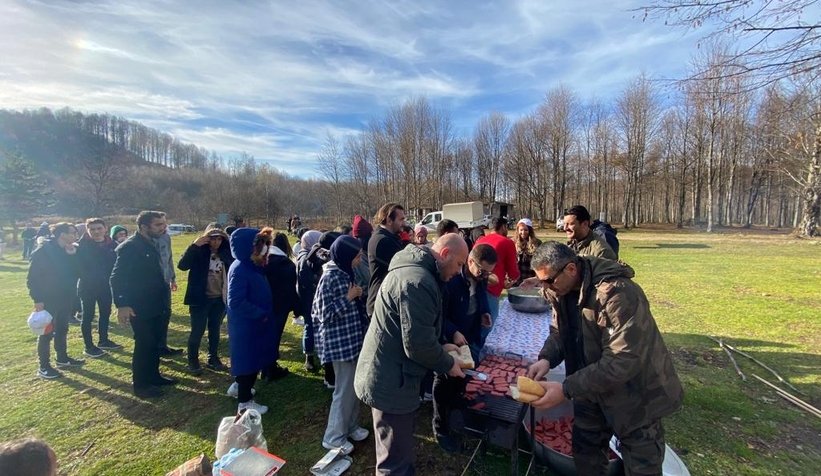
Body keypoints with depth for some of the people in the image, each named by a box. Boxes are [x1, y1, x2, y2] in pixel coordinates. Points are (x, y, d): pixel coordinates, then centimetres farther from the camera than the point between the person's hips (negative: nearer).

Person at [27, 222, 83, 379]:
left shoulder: (71, 251, 4)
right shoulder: (43, 251, -14)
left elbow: (76, 273, 4)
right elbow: (32, 278, -13)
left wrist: (73, 256, -6)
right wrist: (37, 299, -17)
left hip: (66, 298, 6)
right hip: (48, 299, -6)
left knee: (62, 329, 17)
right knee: (47, 332, 2)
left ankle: (62, 358, 31)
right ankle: (43, 367, 13)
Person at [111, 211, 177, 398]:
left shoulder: (152, 243, 9)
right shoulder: (129, 247, -17)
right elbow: (117, 278, -21)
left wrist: (164, 299, 14)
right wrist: (122, 305, -26)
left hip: (156, 305, 8)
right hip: (140, 308, -8)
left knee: (154, 343, 18)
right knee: (143, 345, 2)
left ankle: (153, 375, 33)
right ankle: (141, 385, 17)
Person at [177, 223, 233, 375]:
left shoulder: (225, 253, 0)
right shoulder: (199, 251, -9)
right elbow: (182, 265, -23)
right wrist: (194, 245, -28)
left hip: (219, 299, 4)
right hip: (200, 298, -4)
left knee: (215, 330, 15)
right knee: (197, 331, 6)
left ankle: (213, 359, 30)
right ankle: (192, 361, 25)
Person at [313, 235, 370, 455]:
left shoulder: (345, 273, 7)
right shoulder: (330, 278, -20)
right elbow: (324, 314, -21)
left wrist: (356, 296, 3)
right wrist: (349, 297, -21)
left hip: (353, 339, 9)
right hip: (341, 342, -9)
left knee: (355, 386, 19)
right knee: (345, 390, 5)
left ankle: (351, 426, 38)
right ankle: (334, 437, 24)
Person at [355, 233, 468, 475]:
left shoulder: (414, 269, 8)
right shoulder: (418, 281, -27)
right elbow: (418, 344, -27)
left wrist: (440, 347, 11)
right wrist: (448, 364, -10)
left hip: (387, 374, 10)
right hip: (391, 380, -10)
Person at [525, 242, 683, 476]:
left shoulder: (618, 293, -33)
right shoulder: (561, 289, -9)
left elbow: (625, 361, -34)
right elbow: (560, 330, 2)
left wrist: (567, 389, -35)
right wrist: (546, 358, -19)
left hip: (635, 394, -6)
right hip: (592, 386, 7)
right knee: (585, 450, 22)